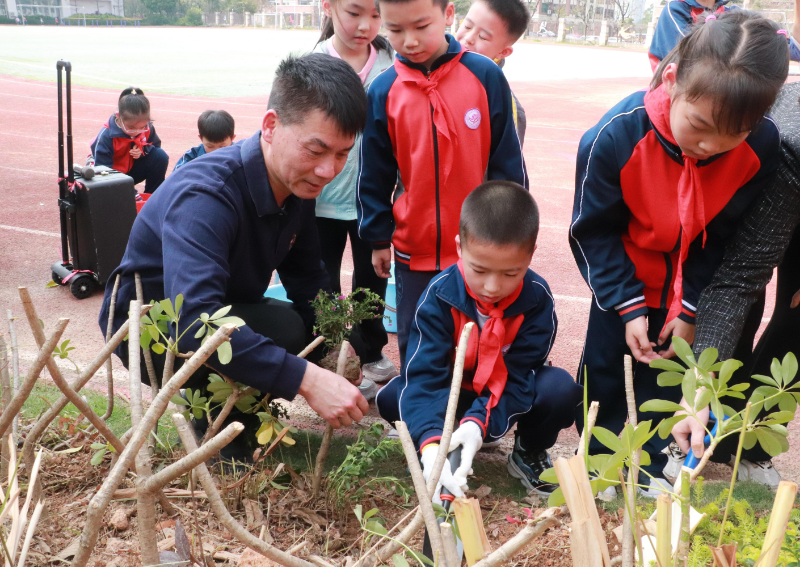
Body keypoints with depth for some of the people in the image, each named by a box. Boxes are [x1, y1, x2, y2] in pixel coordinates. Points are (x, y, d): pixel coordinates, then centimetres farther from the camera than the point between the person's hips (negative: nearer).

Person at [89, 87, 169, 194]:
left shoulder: (147, 128, -15)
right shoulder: (106, 136, -27)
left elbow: (156, 145, 5)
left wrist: (143, 150, -21)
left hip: (132, 171, 5)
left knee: (161, 156, -19)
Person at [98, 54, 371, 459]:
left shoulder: (299, 180, -9)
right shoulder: (204, 195, -34)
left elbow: (306, 276, 3)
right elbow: (193, 322, -47)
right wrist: (307, 378, -50)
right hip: (148, 329, -8)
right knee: (282, 330, -30)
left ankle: (234, 406, 6)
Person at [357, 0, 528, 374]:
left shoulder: (486, 77, -8)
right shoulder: (383, 91, -3)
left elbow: (509, 163, -2)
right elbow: (374, 176, 5)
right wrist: (378, 238, 8)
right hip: (413, 250, 2)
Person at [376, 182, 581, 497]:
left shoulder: (537, 299, -23)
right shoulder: (440, 295, -25)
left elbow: (518, 376, -24)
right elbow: (424, 374, -32)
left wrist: (478, 422, -43)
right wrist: (431, 444, -49)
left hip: (510, 397, 0)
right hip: (454, 394, 0)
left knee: (561, 389, -30)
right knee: (392, 398, -27)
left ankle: (529, 453, 0)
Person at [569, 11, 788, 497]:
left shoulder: (762, 147, -27)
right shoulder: (615, 137, -32)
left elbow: (723, 236, -13)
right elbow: (595, 231, -17)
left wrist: (689, 311, -12)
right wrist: (628, 306, -17)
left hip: (692, 285, 1)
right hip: (627, 276, -1)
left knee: (668, 374, 11)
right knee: (605, 365, 10)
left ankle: (655, 465, 33)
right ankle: (600, 455, 34)